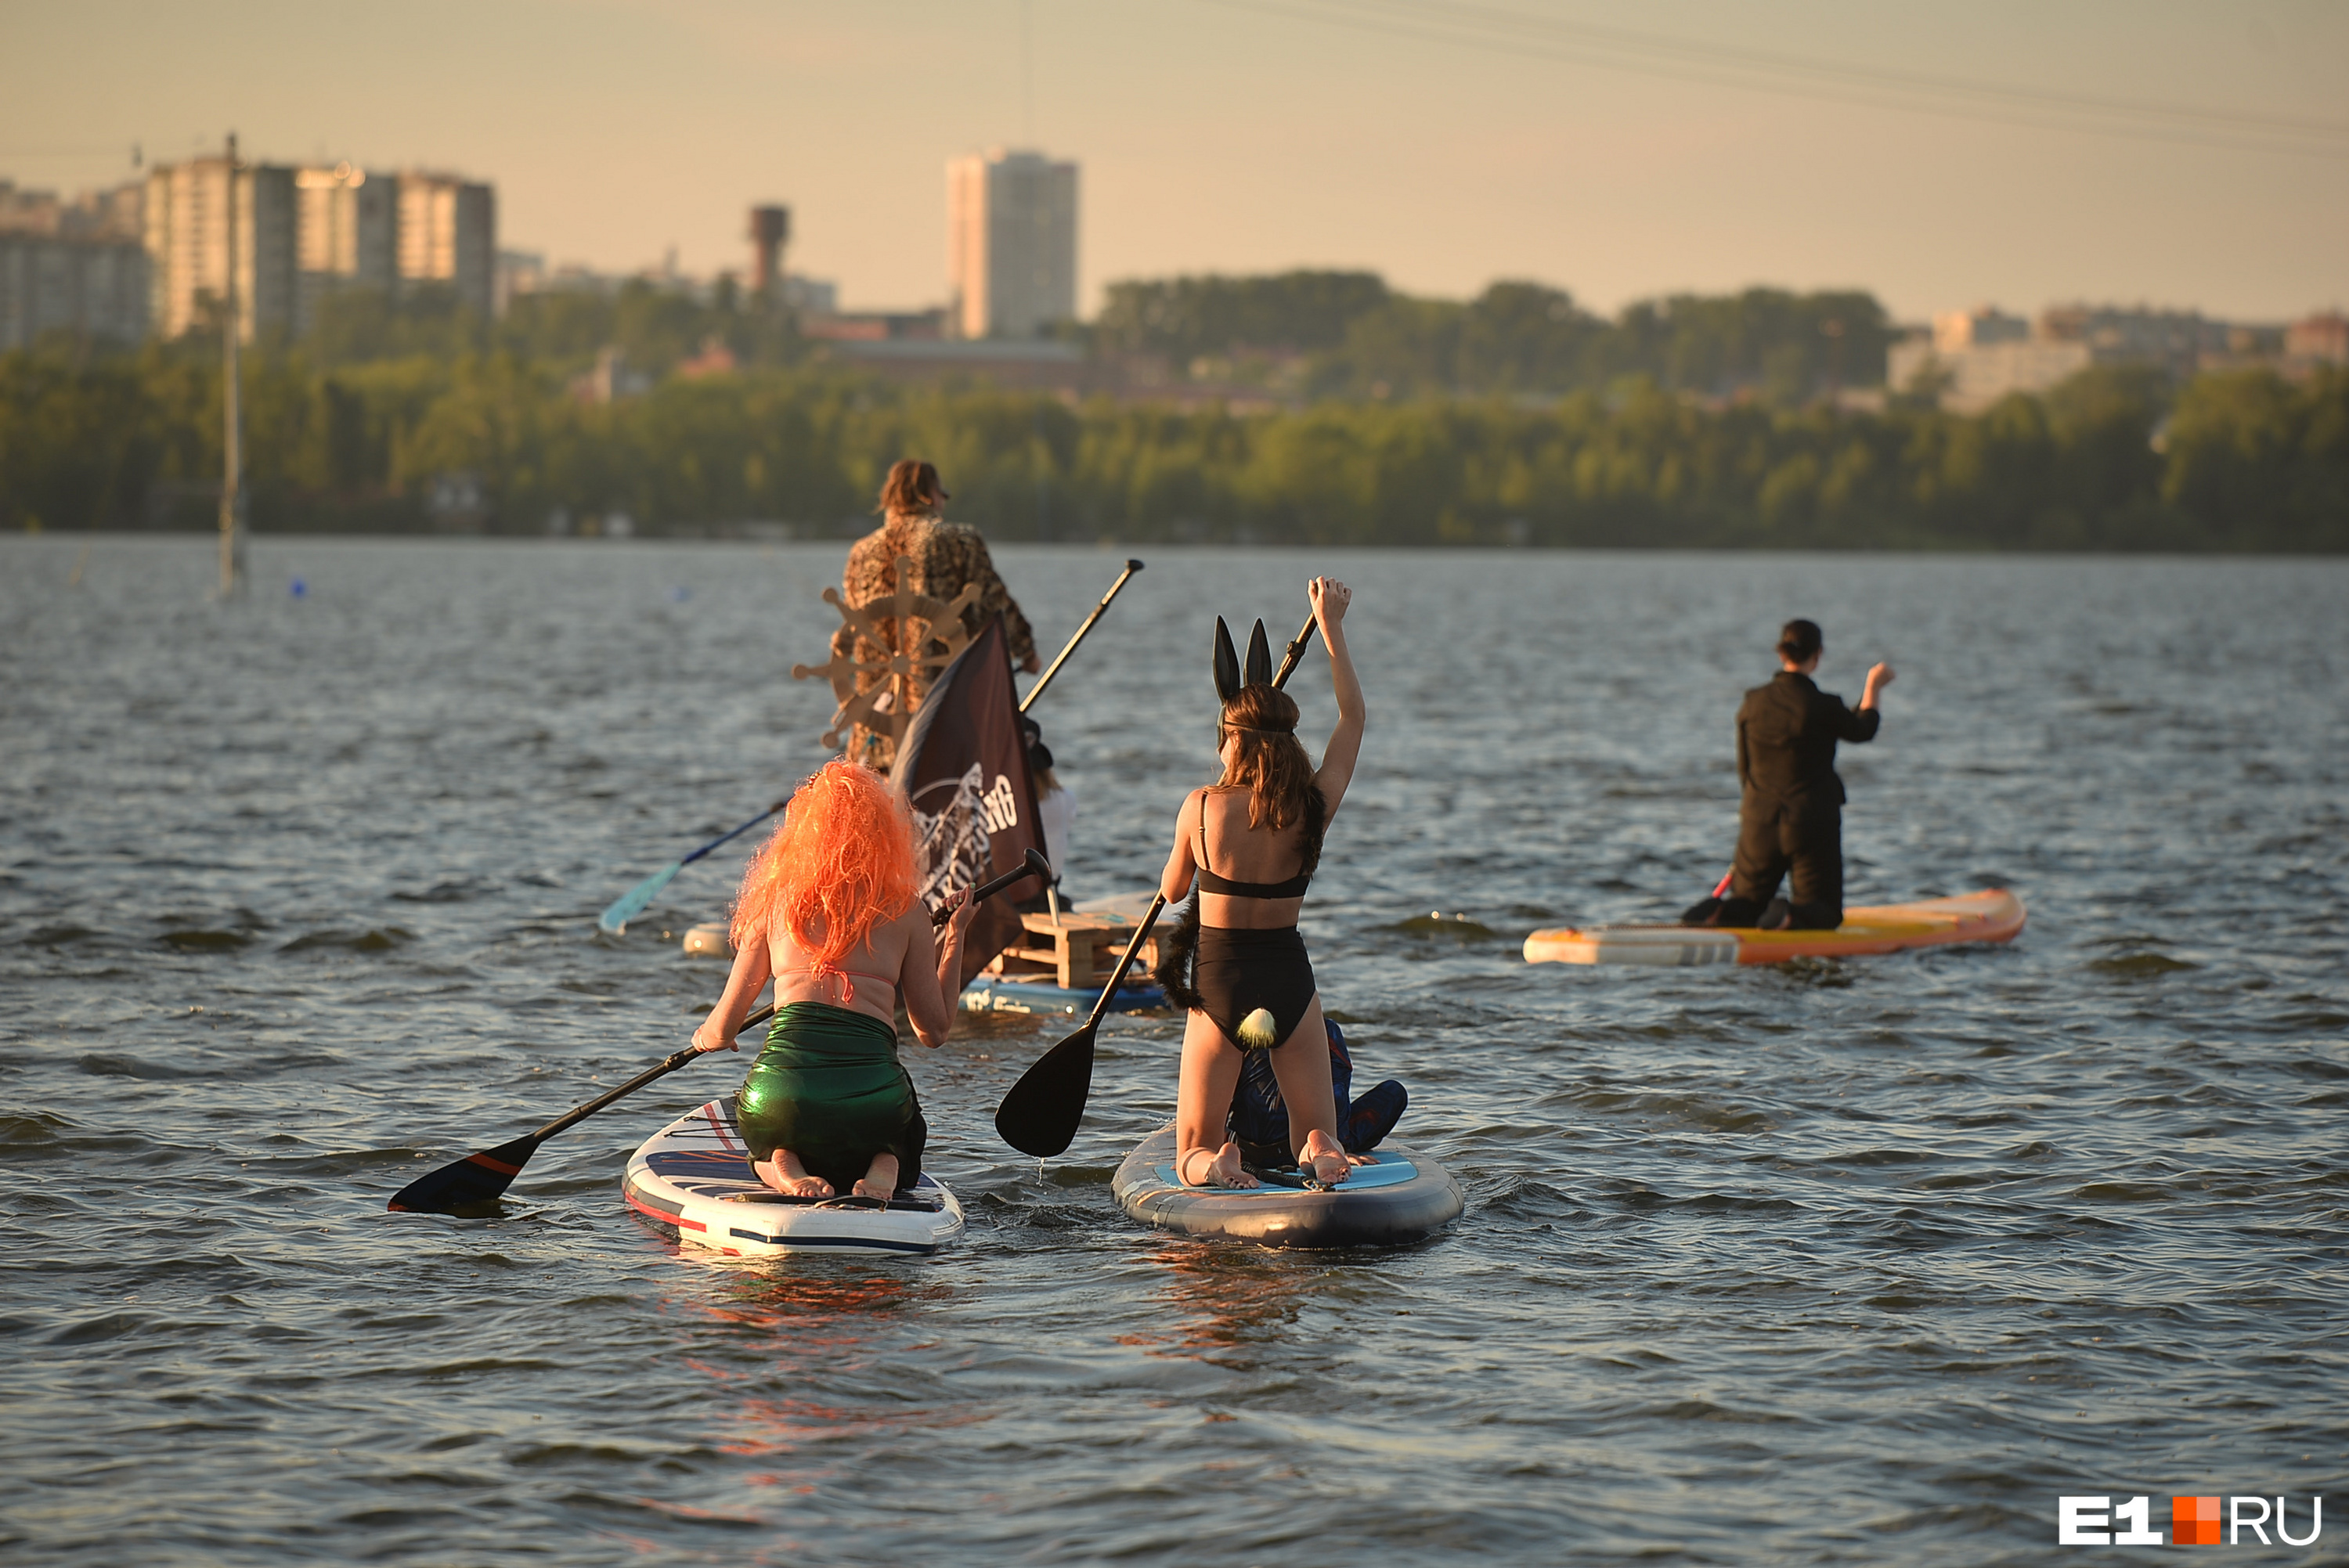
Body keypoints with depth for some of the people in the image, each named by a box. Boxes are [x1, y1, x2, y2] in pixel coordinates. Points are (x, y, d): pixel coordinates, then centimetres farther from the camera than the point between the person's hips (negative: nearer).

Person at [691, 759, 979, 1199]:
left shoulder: (775, 903, 11)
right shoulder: (906, 912, 9)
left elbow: (722, 1030, 18)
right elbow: (934, 1031, 17)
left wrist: (706, 1036, 43)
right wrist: (954, 936, 28)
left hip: (782, 1086, 0)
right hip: (874, 1093, 0)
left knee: (766, 1151, 36)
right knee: (898, 1149, 35)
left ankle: (785, 1169, -1)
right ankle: (882, 1169, -2)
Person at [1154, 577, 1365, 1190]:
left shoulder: (1202, 807, -10)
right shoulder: (1313, 806, -6)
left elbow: (1172, 890, 7)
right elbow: (1353, 717, 9)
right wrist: (1332, 626, 15)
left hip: (1217, 981, -1)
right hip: (1288, 976, 1)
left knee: (1193, 1151, 11)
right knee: (1319, 1139, 14)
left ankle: (1213, 1166, -24)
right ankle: (1319, 1155, -22)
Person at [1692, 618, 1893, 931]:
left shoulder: (1753, 703, -2)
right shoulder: (1823, 706, -14)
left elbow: (1744, 768, 8)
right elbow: (1862, 731, 9)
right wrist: (1873, 688, 25)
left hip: (1759, 822, 4)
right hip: (1812, 823, -3)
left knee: (1748, 903, 17)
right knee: (1824, 911, 9)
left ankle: (1719, 915, -18)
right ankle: (1791, 918, -26)